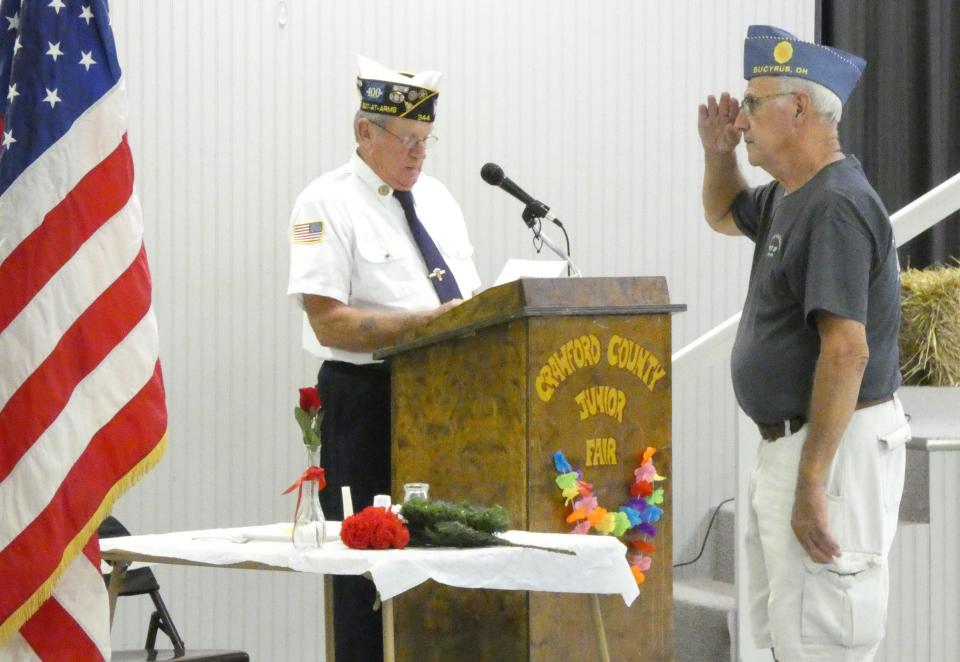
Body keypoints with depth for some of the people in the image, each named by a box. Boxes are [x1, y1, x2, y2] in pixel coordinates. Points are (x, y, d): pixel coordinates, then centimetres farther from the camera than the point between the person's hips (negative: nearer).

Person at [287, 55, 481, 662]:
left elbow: (470, 298, 22)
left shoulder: (437, 197, 17)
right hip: (367, 401, -6)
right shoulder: (328, 204, -6)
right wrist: (428, 322, -20)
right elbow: (330, 322, -14)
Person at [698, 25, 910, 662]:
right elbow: (725, 215, 36)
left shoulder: (836, 206, -20)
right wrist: (718, 152, 14)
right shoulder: (789, 198, 12)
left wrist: (811, 484, -29)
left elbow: (847, 351, -27)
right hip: (787, 441, 11)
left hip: (837, 445, -11)